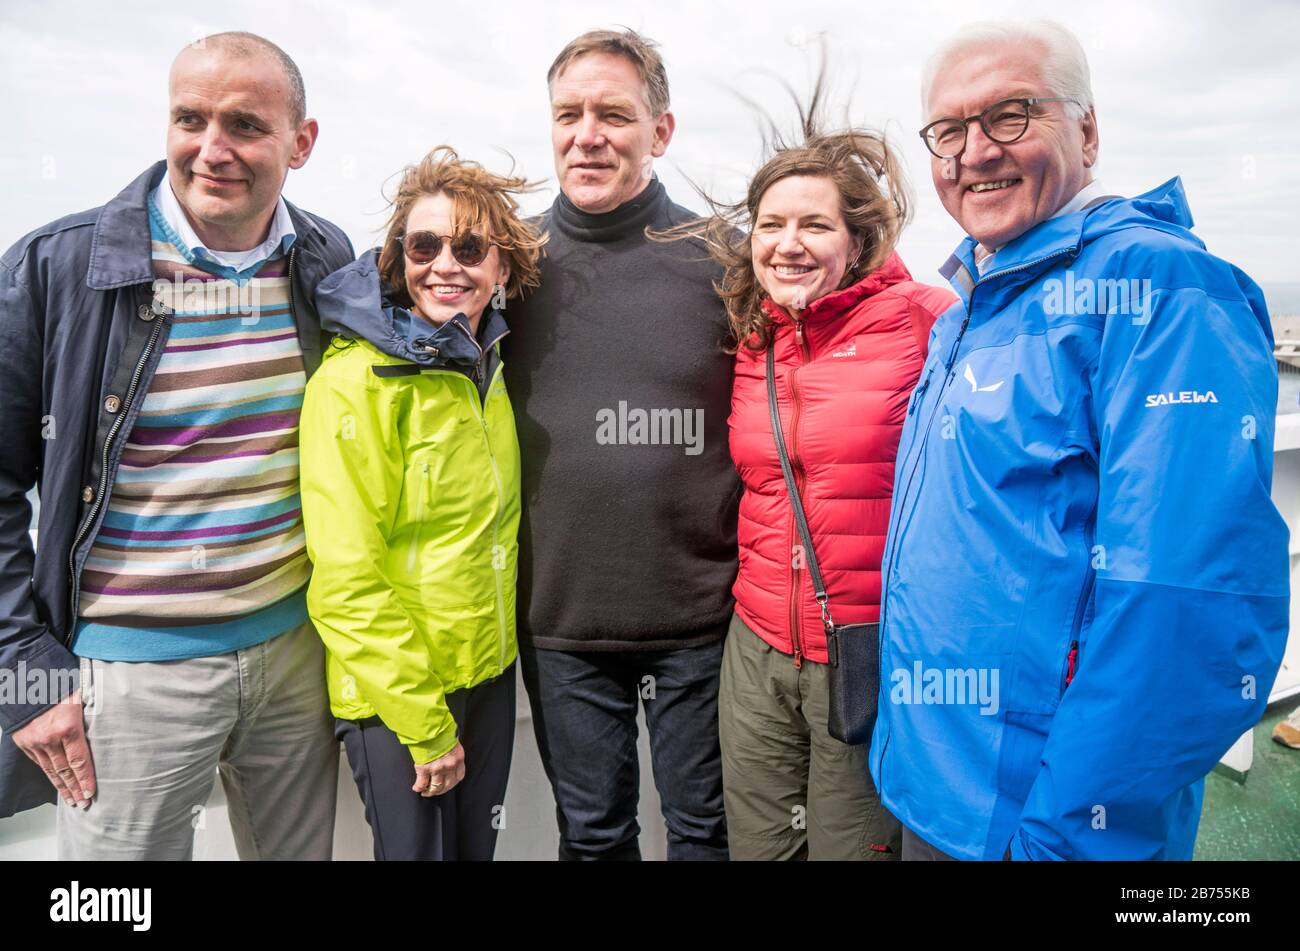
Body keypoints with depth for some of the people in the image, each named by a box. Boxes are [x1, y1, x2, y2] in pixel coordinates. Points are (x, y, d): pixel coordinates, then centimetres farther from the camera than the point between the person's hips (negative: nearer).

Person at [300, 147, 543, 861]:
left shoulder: (486, 367, 4)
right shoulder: (355, 383, -18)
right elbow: (347, 579, -19)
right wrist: (423, 724, -17)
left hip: (490, 671, 7)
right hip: (393, 694, -6)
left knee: (477, 847, 20)